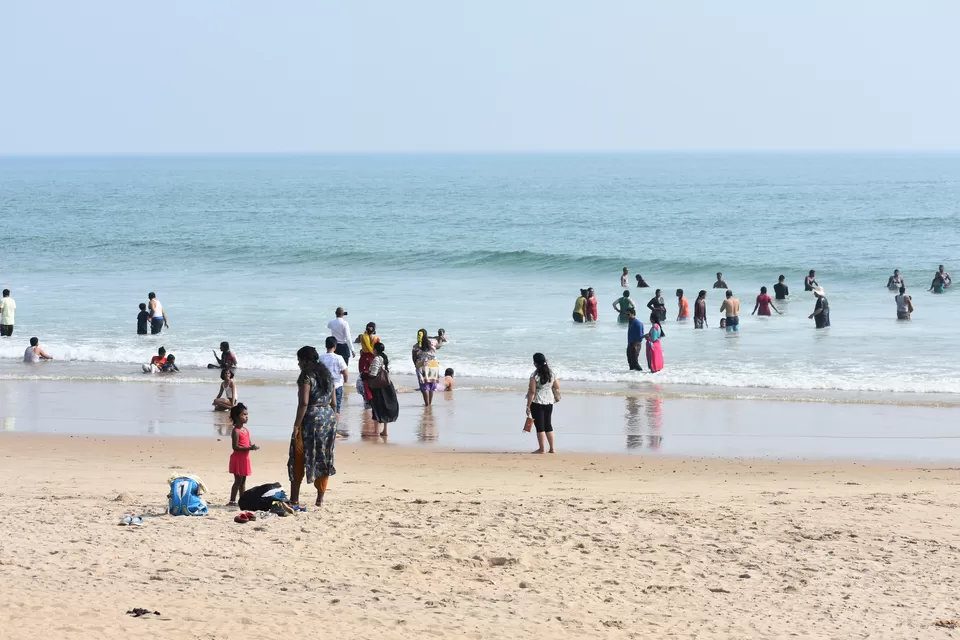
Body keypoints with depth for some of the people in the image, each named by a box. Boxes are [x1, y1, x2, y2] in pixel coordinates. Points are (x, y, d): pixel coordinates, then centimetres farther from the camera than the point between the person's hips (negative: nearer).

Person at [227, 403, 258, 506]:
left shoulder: (246, 430, 11)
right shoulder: (236, 431, -16)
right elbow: (235, 447, -22)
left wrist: (252, 447, -6)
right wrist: (249, 448, -28)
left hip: (245, 458, 8)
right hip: (238, 458, -8)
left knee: (243, 481, 13)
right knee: (238, 481, -7)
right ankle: (232, 501, -5)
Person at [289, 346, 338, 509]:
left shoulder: (307, 376, -10)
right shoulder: (326, 374, 14)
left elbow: (303, 403, -18)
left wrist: (296, 426, -16)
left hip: (311, 418, -7)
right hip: (329, 417, 7)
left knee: (298, 461, -1)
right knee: (324, 460, 12)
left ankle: (294, 500, -2)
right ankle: (320, 498, 13)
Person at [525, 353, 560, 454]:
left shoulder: (534, 375, -14)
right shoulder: (551, 374, 3)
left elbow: (532, 391, -15)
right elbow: (557, 387, 9)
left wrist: (528, 406, -12)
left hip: (537, 403, -6)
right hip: (549, 402, 6)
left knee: (540, 427, 1)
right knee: (548, 425, 14)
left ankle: (541, 449, 4)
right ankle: (552, 448, 15)